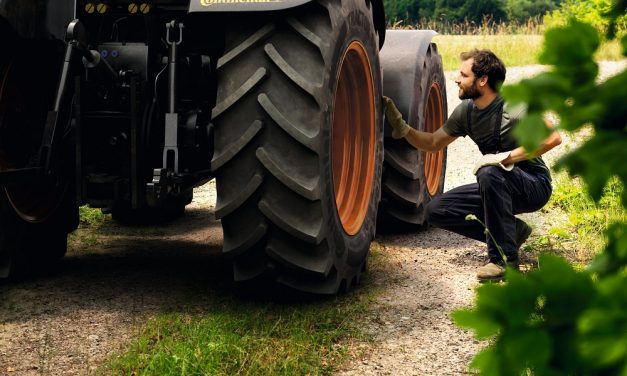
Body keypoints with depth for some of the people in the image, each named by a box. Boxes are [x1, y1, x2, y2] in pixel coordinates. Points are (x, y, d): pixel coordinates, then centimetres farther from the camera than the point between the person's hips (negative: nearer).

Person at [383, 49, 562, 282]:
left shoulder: (513, 106, -20)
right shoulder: (465, 110, 1)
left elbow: (553, 138, -28)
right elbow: (433, 143, 10)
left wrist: (506, 157, -32)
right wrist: (402, 128, -7)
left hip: (534, 186, -7)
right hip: (498, 186, 7)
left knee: (489, 173, -38)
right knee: (436, 211, -6)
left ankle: (504, 260, -29)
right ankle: (512, 231, 3)